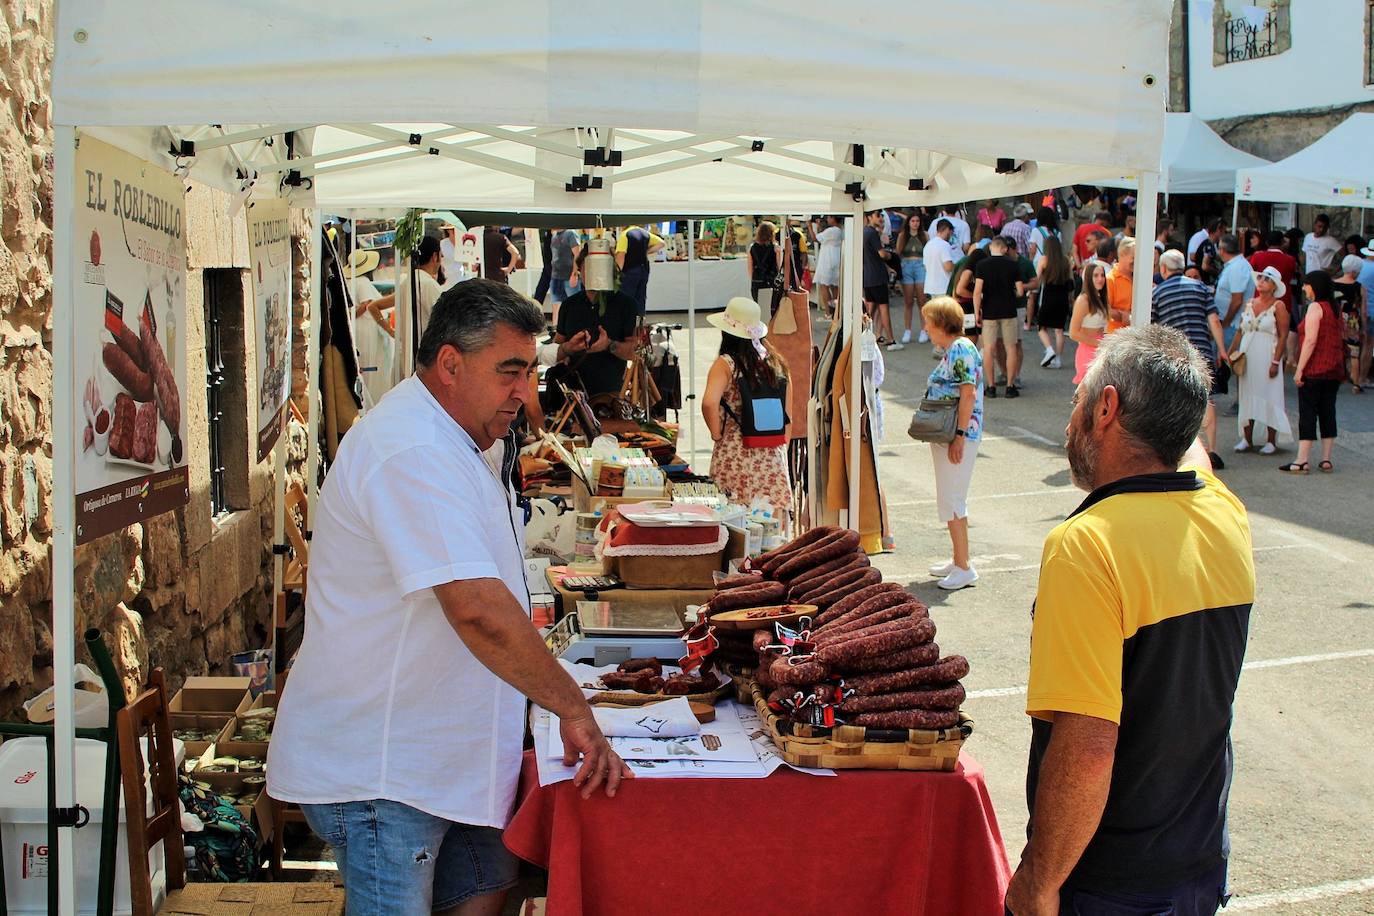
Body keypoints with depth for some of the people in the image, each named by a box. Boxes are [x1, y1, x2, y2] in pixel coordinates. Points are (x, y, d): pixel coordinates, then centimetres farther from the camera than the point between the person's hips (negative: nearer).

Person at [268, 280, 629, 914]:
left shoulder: (462, 444, 12)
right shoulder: (411, 455, -25)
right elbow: (476, 607, -33)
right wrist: (573, 708, -28)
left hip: (443, 751, 10)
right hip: (374, 768, -10)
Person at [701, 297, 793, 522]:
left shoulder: (725, 364, -8)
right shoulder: (776, 361, 7)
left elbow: (709, 403, -24)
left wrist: (716, 433, -8)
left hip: (736, 455, -4)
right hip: (773, 456, 4)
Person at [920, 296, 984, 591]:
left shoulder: (961, 348, -16)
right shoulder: (951, 350, 14)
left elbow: (969, 393, -22)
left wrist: (960, 435, -23)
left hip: (959, 436, -10)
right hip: (945, 435, 10)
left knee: (951, 500, -7)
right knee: (951, 500, 16)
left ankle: (964, 567, -1)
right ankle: (959, 559, 25)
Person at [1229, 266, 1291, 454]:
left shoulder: (1278, 306, -4)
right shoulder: (1249, 304, 12)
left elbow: (1283, 336, -8)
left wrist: (1276, 362, -15)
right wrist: (1231, 354, 6)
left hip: (1267, 357, -5)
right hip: (1247, 357, 5)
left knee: (1269, 397, -2)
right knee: (1246, 396, 6)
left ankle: (1271, 441, 4)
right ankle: (1247, 439, 13)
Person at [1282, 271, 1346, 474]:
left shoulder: (1315, 307, -11)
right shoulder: (1336, 309, 13)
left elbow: (1310, 341, -18)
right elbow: (1342, 339, 15)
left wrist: (1299, 369, -17)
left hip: (1314, 370, -8)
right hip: (1334, 370, 8)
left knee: (1307, 413, -6)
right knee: (1328, 413, 10)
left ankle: (1302, 461, -8)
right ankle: (1326, 460, 10)